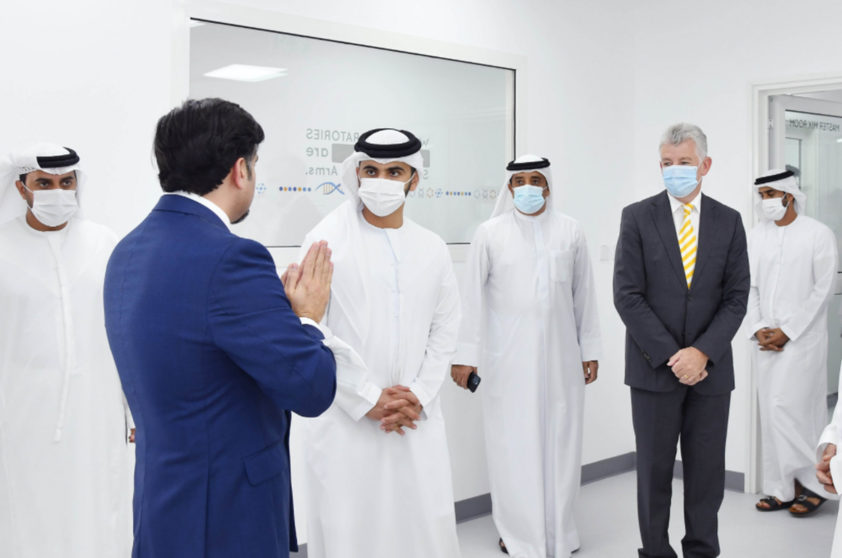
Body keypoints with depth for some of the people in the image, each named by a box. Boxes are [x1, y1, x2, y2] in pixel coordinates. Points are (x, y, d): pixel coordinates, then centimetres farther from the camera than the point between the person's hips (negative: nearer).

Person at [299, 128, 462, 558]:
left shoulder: (433, 248, 9)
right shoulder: (327, 240, -4)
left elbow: (444, 330, 9)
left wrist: (419, 396, -4)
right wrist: (368, 401, -10)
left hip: (417, 421, 3)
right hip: (346, 420, -3)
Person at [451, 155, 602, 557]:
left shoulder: (571, 232, 6)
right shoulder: (490, 233, 0)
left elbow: (584, 295, 8)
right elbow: (473, 295, 0)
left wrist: (590, 350, 8)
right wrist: (465, 355, -3)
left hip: (560, 355, 2)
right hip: (508, 358, -2)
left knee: (560, 441, 7)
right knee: (513, 443, 4)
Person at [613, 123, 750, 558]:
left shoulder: (728, 221, 5)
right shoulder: (637, 217, -2)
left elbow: (736, 298, 1)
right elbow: (627, 295, -7)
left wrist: (702, 353, -12)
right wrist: (671, 355, -12)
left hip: (711, 368, 2)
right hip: (654, 367, -2)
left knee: (707, 469, 8)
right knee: (654, 469, 7)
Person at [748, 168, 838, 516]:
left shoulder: (818, 234, -3)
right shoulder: (756, 236, 10)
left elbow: (824, 289, -7)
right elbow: (749, 287, 11)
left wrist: (787, 331, -11)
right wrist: (758, 329, -4)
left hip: (801, 340, -5)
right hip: (766, 341, 5)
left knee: (789, 409, -10)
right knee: (772, 414, 7)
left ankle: (814, 484, 7)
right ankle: (782, 489, 16)